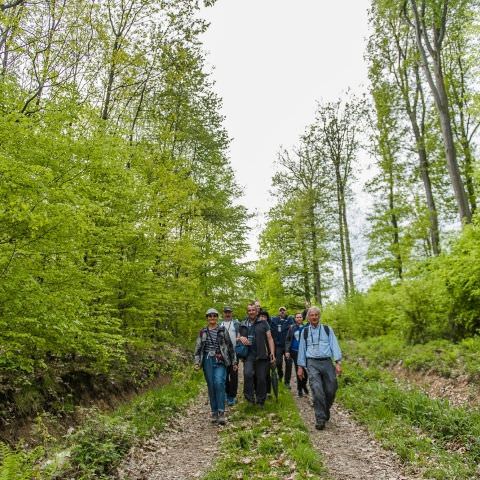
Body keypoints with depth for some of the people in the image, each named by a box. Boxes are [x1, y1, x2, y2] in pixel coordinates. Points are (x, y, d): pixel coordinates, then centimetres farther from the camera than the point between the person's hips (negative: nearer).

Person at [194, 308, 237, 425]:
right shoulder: (203, 332, 8)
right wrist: (197, 362, -1)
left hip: (220, 361, -2)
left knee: (219, 383, -18)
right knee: (211, 386, 4)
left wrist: (234, 361, 6)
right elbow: (198, 348, 9)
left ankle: (221, 412, -14)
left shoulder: (222, 330, 5)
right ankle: (214, 412, 15)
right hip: (208, 361, 2)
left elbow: (230, 346, 7)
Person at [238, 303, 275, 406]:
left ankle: (261, 401, 22)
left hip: (262, 355, -1)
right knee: (248, 374, -23)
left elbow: (269, 338, 3)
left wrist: (272, 352, -6)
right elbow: (239, 337, 24)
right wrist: (241, 338, 0)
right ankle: (249, 396, -6)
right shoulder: (242, 325, 13)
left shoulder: (263, 323, 5)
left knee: (261, 378, 4)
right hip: (248, 355, 1)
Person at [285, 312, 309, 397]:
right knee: (298, 370, 4)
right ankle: (300, 389, 20)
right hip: (295, 352, 0)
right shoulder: (292, 328, 4)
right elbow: (287, 340, 6)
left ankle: (304, 385, 24)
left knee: (305, 370, -4)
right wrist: (287, 351, -3)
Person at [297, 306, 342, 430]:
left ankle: (326, 410, 30)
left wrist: (338, 362, -8)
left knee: (331, 390, 2)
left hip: (327, 362, 1)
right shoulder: (305, 332, 11)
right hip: (312, 363, -1)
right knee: (317, 391, -13)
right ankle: (320, 419, -4)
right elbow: (302, 349, 14)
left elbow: (334, 346, 2)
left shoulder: (327, 329, 8)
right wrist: (300, 366, 11)